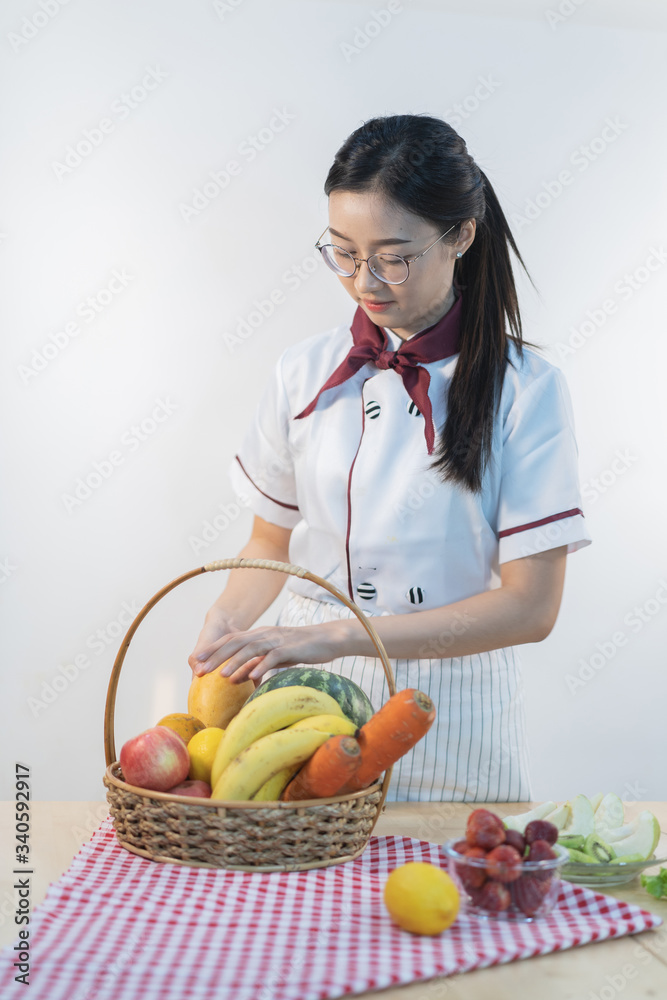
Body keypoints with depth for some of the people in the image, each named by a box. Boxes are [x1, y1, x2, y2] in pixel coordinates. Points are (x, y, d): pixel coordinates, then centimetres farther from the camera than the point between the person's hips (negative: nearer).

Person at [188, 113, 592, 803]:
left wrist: (337, 634, -22)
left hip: (450, 710, -2)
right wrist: (225, 624, -11)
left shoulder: (524, 390, -12)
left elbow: (530, 605, -15)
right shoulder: (305, 371, 0)